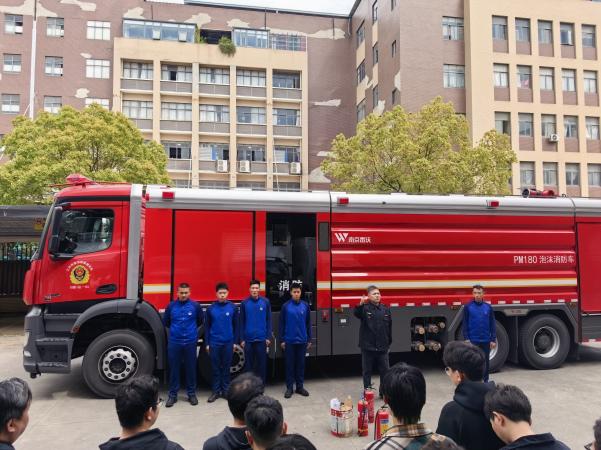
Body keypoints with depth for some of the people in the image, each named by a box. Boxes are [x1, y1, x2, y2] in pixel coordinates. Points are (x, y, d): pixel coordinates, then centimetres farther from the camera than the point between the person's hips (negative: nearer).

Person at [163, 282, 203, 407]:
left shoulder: (195, 306, -4)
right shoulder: (171, 306, 0)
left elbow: (199, 321, 12)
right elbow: (166, 322, 14)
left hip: (190, 342, -1)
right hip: (174, 342, 1)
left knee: (191, 368, 8)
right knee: (174, 369, 6)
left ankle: (191, 394, 20)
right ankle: (172, 394, 18)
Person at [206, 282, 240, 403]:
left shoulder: (233, 307, -1)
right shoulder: (211, 308, -1)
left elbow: (235, 325, 5)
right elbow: (207, 327, 5)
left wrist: (235, 342, 3)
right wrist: (207, 343, 3)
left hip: (228, 343, 0)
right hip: (214, 343, 0)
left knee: (226, 368, 9)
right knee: (216, 368, 7)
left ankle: (225, 390, 20)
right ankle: (216, 391, 17)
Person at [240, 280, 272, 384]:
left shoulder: (265, 302, 0)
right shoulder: (244, 303, 0)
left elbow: (268, 321, 3)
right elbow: (241, 322, 4)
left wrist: (268, 337, -1)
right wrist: (242, 339, 0)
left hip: (261, 339, 0)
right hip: (248, 339, 0)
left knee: (262, 363, 6)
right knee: (249, 364, 7)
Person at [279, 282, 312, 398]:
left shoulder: (305, 305, 1)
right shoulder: (286, 306, -4)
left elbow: (308, 323, 6)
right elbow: (282, 324, 0)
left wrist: (309, 340, 6)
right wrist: (282, 340, -2)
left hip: (302, 340, 2)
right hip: (289, 341, -2)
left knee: (301, 364, 10)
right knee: (289, 364, 5)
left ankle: (300, 386, 21)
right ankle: (289, 387, 15)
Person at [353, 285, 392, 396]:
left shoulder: (385, 309, 5)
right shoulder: (365, 308, -7)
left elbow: (389, 327, 12)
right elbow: (356, 313, -30)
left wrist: (389, 343, 14)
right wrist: (361, 304, -50)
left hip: (382, 347, 3)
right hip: (367, 347, -3)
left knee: (385, 370, 9)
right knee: (367, 371, 7)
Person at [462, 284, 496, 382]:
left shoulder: (488, 307, 3)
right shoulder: (468, 307, -3)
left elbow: (493, 324, 5)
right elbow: (465, 324, -1)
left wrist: (493, 339, 0)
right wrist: (466, 339, -7)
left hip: (486, 340, 2)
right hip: (473, 340, -2)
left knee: (485, 362, 10)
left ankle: (485, 381, 22)